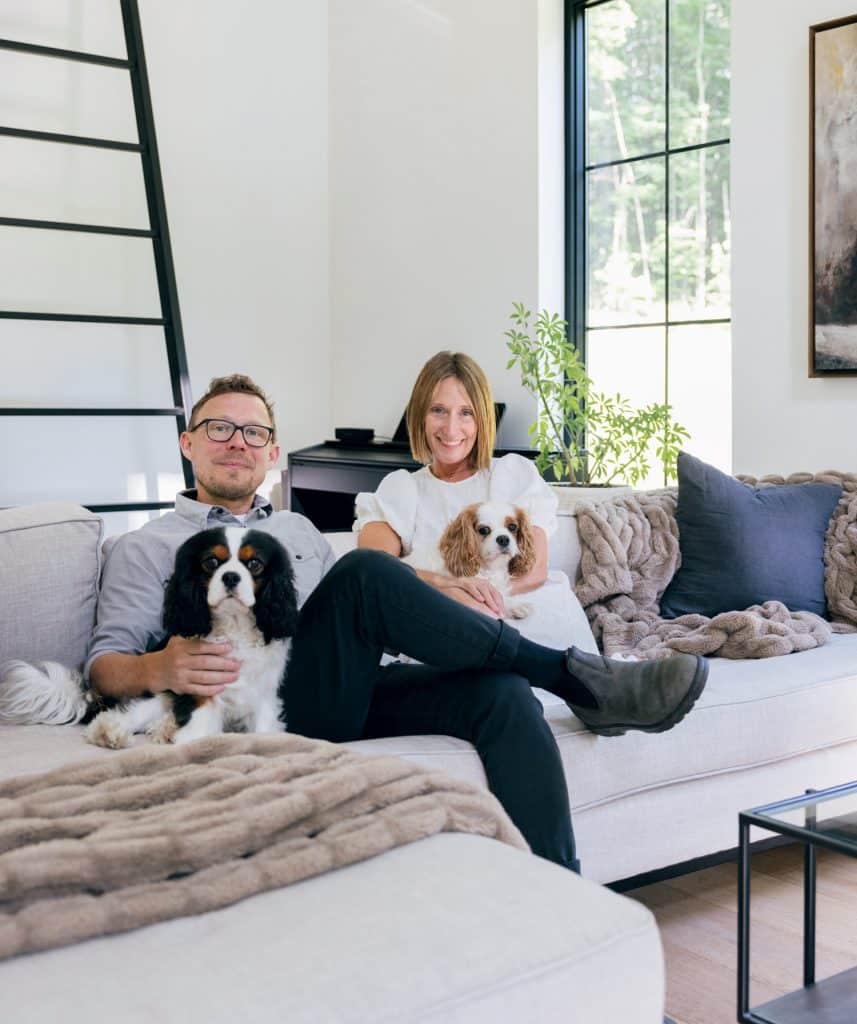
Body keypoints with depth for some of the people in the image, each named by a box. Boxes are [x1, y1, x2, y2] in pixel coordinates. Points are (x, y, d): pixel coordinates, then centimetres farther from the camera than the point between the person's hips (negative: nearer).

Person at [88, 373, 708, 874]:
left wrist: (447, 605, 7)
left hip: (353, 695, 5)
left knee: (502, 692, -24)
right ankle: (572, 676, -22)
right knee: (365, 569, -30)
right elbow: (104, 665, 7)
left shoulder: (300, 531, 33)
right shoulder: (145, 549, 18)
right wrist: (161, 669, -19)